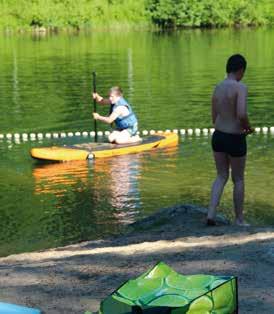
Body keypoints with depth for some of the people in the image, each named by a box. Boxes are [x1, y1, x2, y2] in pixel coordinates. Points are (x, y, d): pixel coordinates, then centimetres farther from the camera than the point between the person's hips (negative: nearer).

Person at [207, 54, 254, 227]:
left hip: (218, 136, 6)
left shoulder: (217, 88, 6)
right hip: (235, 140, -6)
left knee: (222, 177, 17)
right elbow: (242, 114, -30)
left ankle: (211, 214, 2)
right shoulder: (241, 87, -17)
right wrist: (249, 127, -7)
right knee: (239, 179, 11)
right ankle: (239, 219, 22)